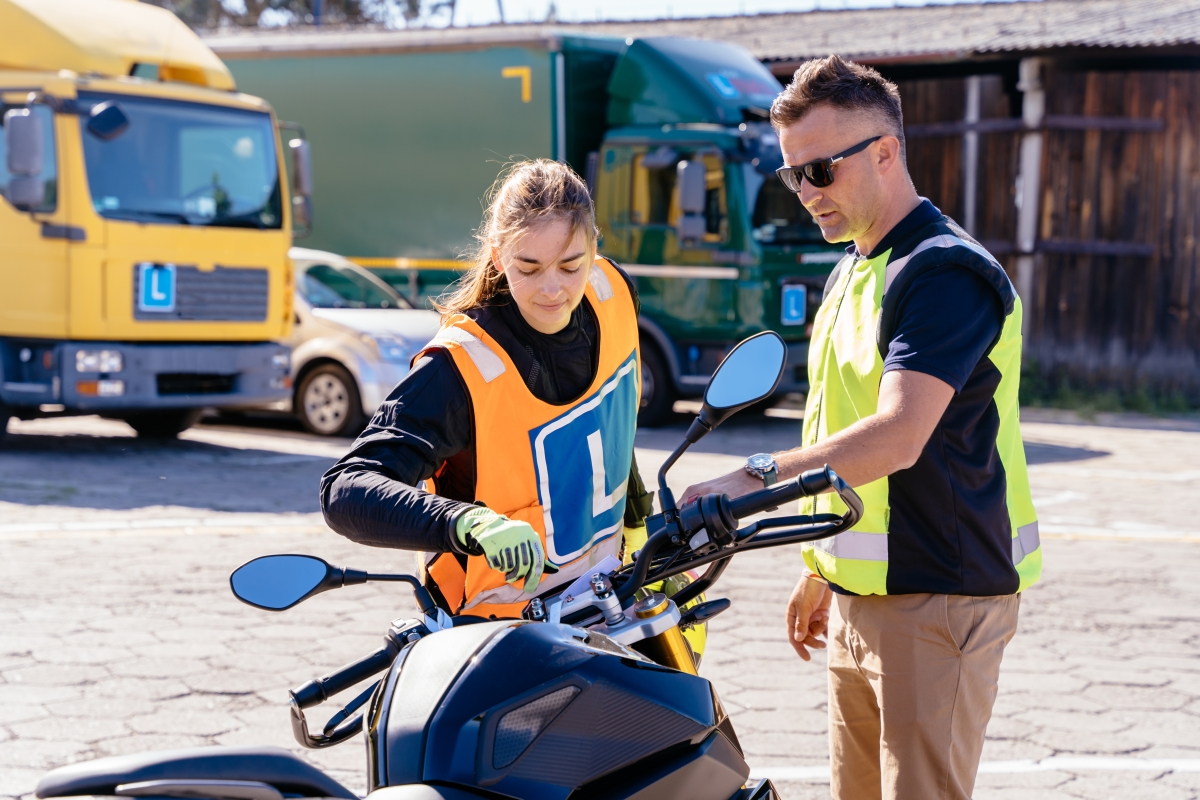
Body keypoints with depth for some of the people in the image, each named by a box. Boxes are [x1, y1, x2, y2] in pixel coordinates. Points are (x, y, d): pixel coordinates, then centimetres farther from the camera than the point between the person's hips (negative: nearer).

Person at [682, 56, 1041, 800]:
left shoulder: (945, 273, -16)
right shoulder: (853, 272, 16)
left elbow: (895, 439, -28)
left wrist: (756, 477, -34)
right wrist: (823, 570, 24)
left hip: (938, 599, -9)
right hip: (861, 594, 9)